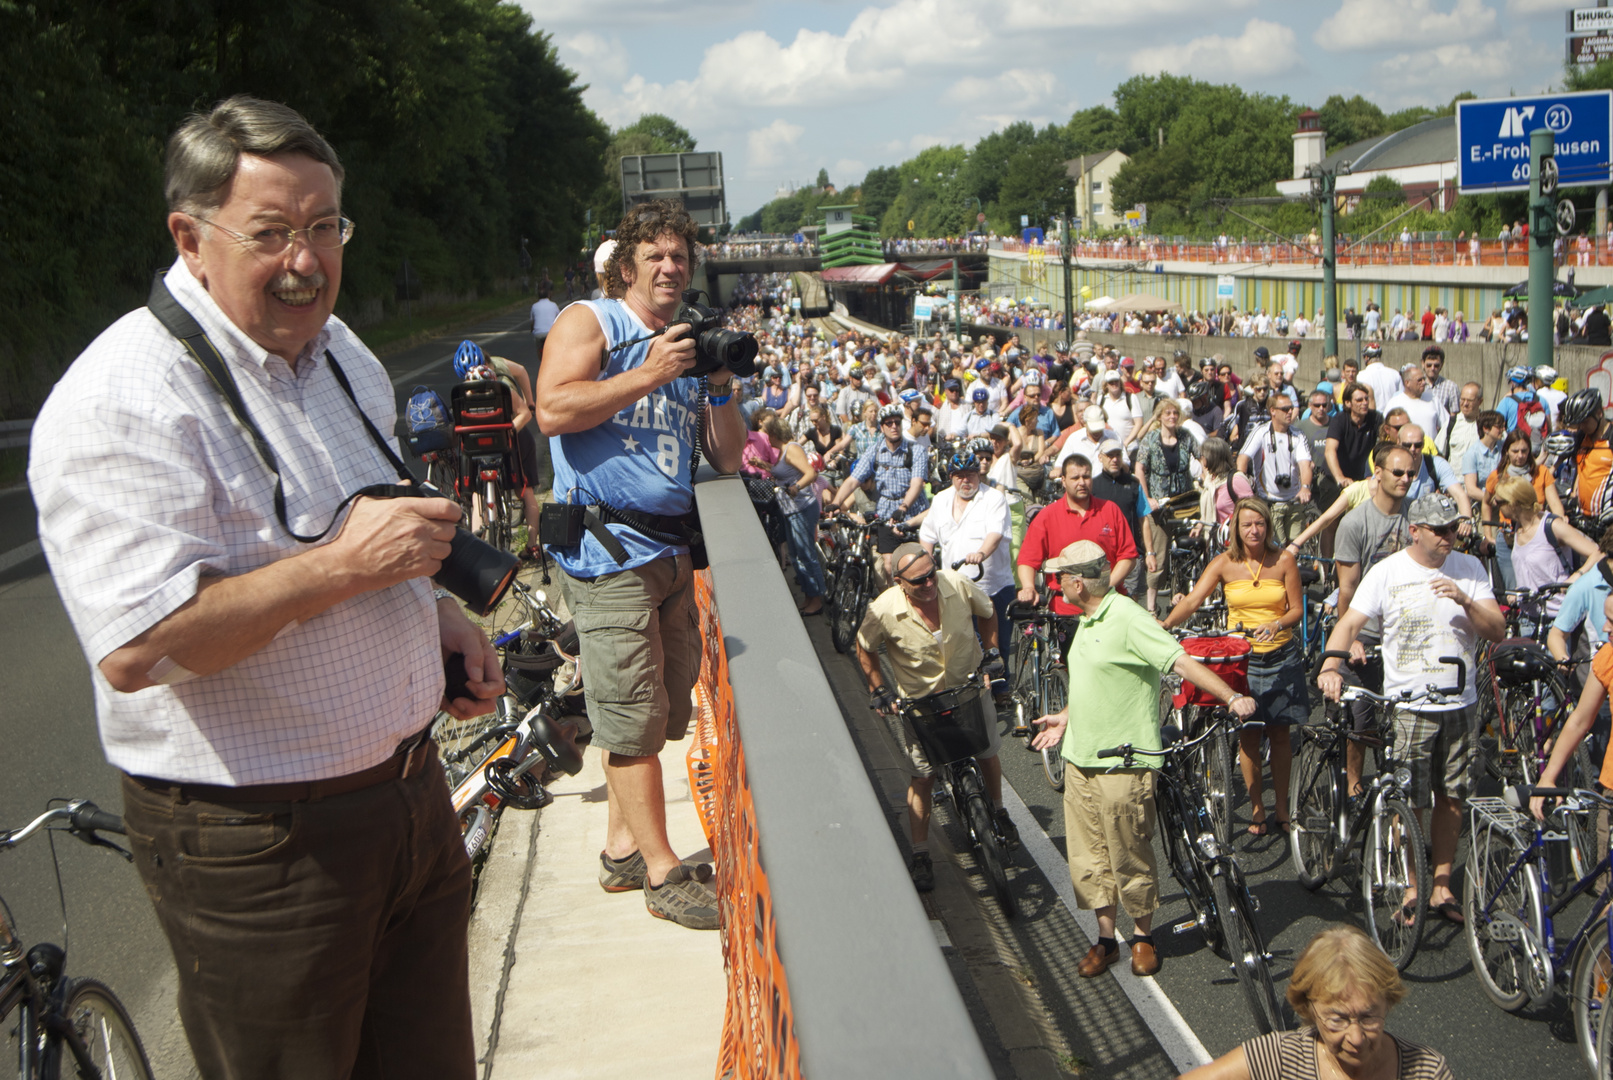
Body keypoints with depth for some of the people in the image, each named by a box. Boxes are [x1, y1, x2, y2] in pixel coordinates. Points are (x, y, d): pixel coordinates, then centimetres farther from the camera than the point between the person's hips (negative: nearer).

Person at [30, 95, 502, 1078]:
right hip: (257, 840, -8)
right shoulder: (121, 404, -19)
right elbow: (135, 649, -28)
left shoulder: (340, 353, 9)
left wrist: (435, 612, 6)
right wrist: (343, 565, -27)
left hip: (411, 794, 8)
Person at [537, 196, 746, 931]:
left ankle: (623, 848, 26)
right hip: (608, 546, -8)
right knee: (635, 716, -5)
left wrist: (721, 389, 1)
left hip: (671, 549, 8)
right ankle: (663, 875, 2)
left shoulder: (689, 345, 21)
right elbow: (553, 410, -17)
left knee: (661, 707, 13)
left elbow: (727, 460, 17)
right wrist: (648, 376, -17)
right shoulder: (590, 322, 1)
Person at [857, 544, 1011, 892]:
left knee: (988, 755, 18)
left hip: (969, 686, 3)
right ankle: (920, 856, 14)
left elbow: (987, 612, 1)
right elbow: (864, 648, -6)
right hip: (919, 700, -2)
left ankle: (998, 812, 47)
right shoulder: (883, 611, -27)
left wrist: (990, 652, -3)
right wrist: (878, 690, -8)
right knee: (922, 777, 2)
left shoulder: (959, 585, -23)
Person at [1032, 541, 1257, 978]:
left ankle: (1143, 936, 22)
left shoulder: (1129, 620, -16)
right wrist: (1065, 718, 30)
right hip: (1079, 758, 8)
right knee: (1088, 856, 11)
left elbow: (1182, 662, -24)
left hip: (1122, 762, -8)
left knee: (1130, 856, 4)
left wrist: (1232, 697, -33)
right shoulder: (1088, 621, 13)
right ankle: (1105, 938, 23)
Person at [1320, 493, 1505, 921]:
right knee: (1409, 802, 1)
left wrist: (1464, 601, -19)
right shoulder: (1387, 572, -4)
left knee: (1452, 798, 9)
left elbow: (1497, 632, 0)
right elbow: (1350, 623, -9)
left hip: (1459, 704, 3)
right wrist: (1330, 665, -27)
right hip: (1408, 705, -3)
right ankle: (1411, 888, 17)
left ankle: (1442, 885, 22)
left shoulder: (1470, 569, 4)